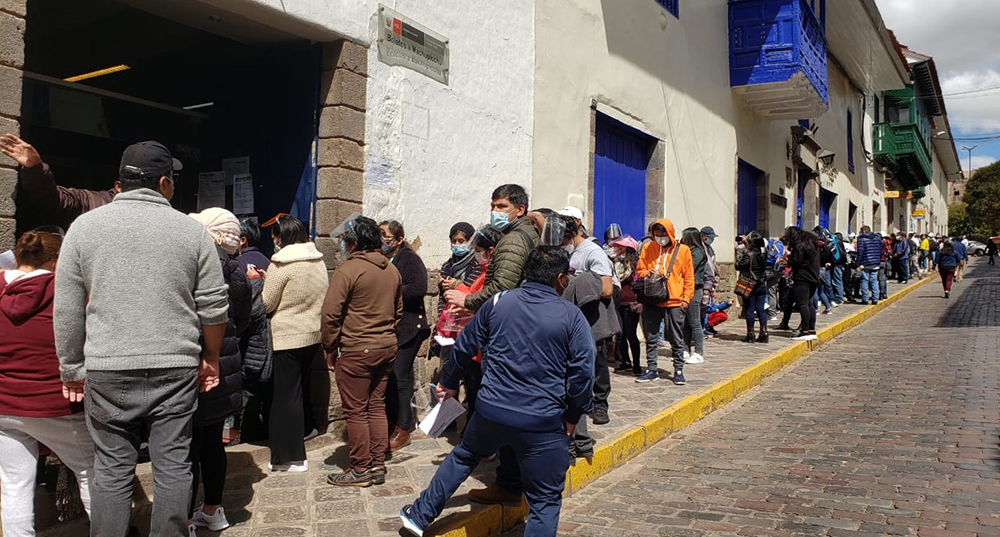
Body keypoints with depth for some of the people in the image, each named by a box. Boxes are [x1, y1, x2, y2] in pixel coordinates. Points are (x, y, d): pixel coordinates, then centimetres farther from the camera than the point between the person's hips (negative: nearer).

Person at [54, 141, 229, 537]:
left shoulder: (85, 226, 3)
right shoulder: (191, 230, 1)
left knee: (112, 469, 9)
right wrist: (211, 359, 14)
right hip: (176, 368, 0)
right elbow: (214, 307, 1)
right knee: (173, 467, 7)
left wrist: (72, 368, 12)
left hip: (107, 371, 1)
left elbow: (66, 309, 4)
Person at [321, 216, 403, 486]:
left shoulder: (348, 269, -14)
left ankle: (360, 470, 11)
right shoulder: (392, 270, 8)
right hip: (388, 347, 7)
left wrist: (330, 347, -3)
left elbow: (331, 313, -14)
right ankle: (378, 466, 20)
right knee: (377, 406, 14)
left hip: (356, 351, -7)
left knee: (356, 411, 3)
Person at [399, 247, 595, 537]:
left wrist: (449, 382, 26)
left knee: (463, 456, 30)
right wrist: (572, 417, 6)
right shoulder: (572, 315, -7)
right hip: (542, 423, -3)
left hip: (490, 412, 4)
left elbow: (465, 346, 10)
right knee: (544, 502, 11)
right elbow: (583, 372, -9)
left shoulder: (498, 302, 2)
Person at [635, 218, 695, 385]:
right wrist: (647, 274, -11)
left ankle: (678, 370, 15)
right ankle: (651, 370, 19)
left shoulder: (683, 250, 2)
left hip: (674, 302, -2)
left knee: (677, 339, 5)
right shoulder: (647, 248, 7)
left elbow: (689, 277, 3)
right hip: (651, 301, 2)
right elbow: (639, 269, 12)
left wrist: (686, 298, -4)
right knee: (651, 338, 8)